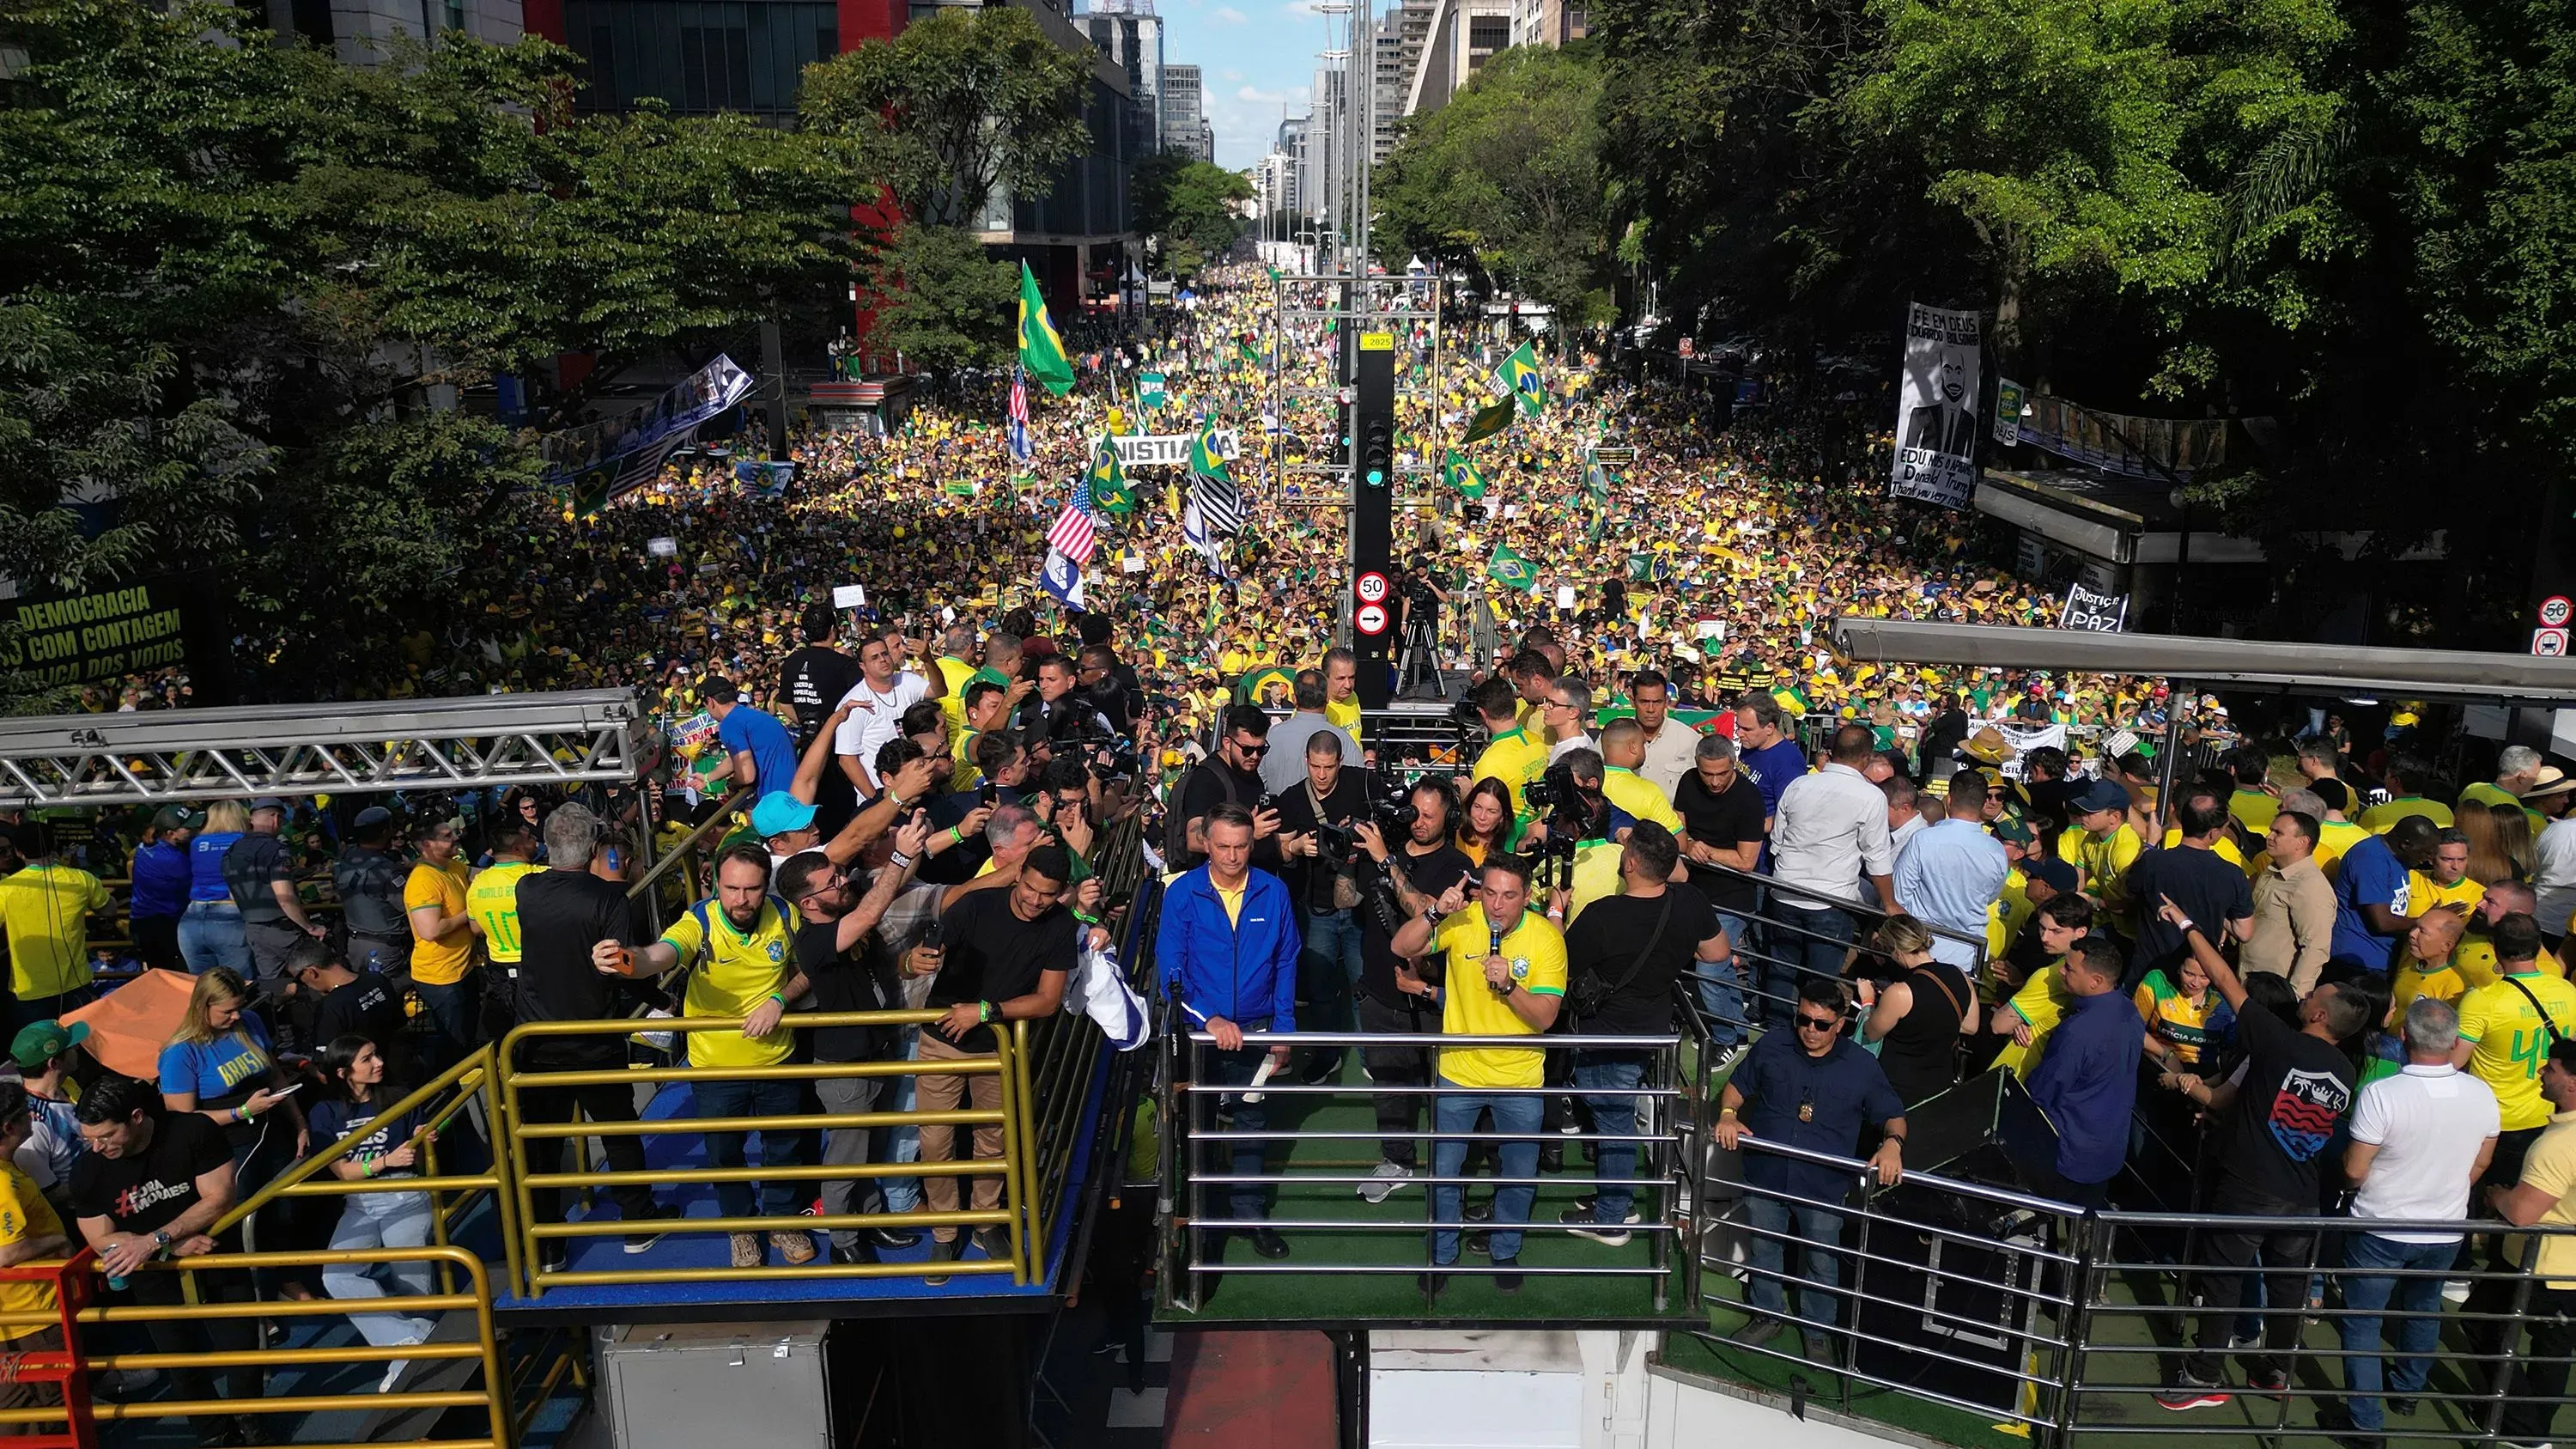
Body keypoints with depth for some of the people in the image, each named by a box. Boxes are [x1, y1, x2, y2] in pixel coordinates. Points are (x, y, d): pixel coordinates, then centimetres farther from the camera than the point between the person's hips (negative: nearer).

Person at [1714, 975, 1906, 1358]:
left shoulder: (1862, 1066, -8)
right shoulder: (1772, 1046, -4)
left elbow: (1893, 1116, -1)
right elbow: (1738, 1085, 6)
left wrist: (1892, 1143, -22)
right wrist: (1728, 1114, -14)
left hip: (1823, 1187, -2)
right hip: (1765, 1177, 2)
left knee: (1821, 1263, 15)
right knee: (1764, 1251, 19)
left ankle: (1818, 1330, 37)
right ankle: (1768, 1315, 41)